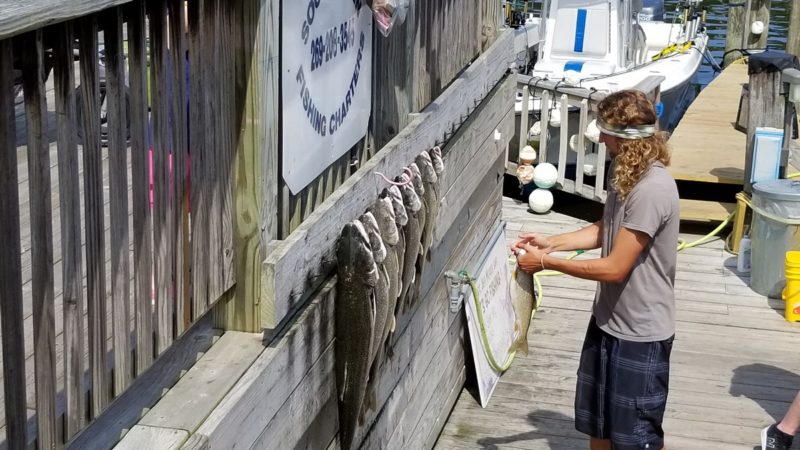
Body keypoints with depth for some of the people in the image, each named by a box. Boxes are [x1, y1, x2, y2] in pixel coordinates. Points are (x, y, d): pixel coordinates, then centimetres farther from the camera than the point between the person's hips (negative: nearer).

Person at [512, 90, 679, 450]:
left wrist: (546, 262, -18)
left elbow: (614, 268, -26)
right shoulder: (626, 173, 3)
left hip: (639, 333, -9)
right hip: (609, 320, 9)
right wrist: (552, 242, 3)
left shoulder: (651, 190, -28)